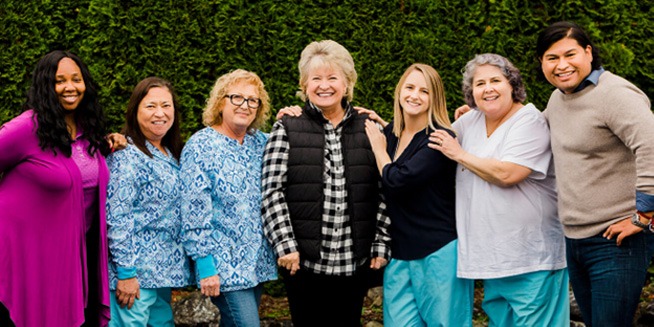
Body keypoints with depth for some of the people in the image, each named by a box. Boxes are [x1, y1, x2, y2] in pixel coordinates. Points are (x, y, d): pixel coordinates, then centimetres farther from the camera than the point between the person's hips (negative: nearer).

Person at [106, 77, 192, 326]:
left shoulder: (171, 156, 13)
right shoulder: (126, 156, -13)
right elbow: (115, 218, -18)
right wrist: (125, 273, -19)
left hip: (163, 272, 8)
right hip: (134, 273, -8)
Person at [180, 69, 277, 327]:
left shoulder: (261, 142, 9)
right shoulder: (201, 146, -8)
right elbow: (194, 211, -12)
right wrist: (205, 265, -16)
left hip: (258, 263, 6)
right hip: (224, 264, -6)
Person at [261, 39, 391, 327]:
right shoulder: (286, 129, 1)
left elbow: (384, 193, 6)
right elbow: (272, 192, -4)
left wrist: (381, 246, 1)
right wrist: (285, 246, -11)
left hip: (356, 262, 2)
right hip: (303, 261, -2)